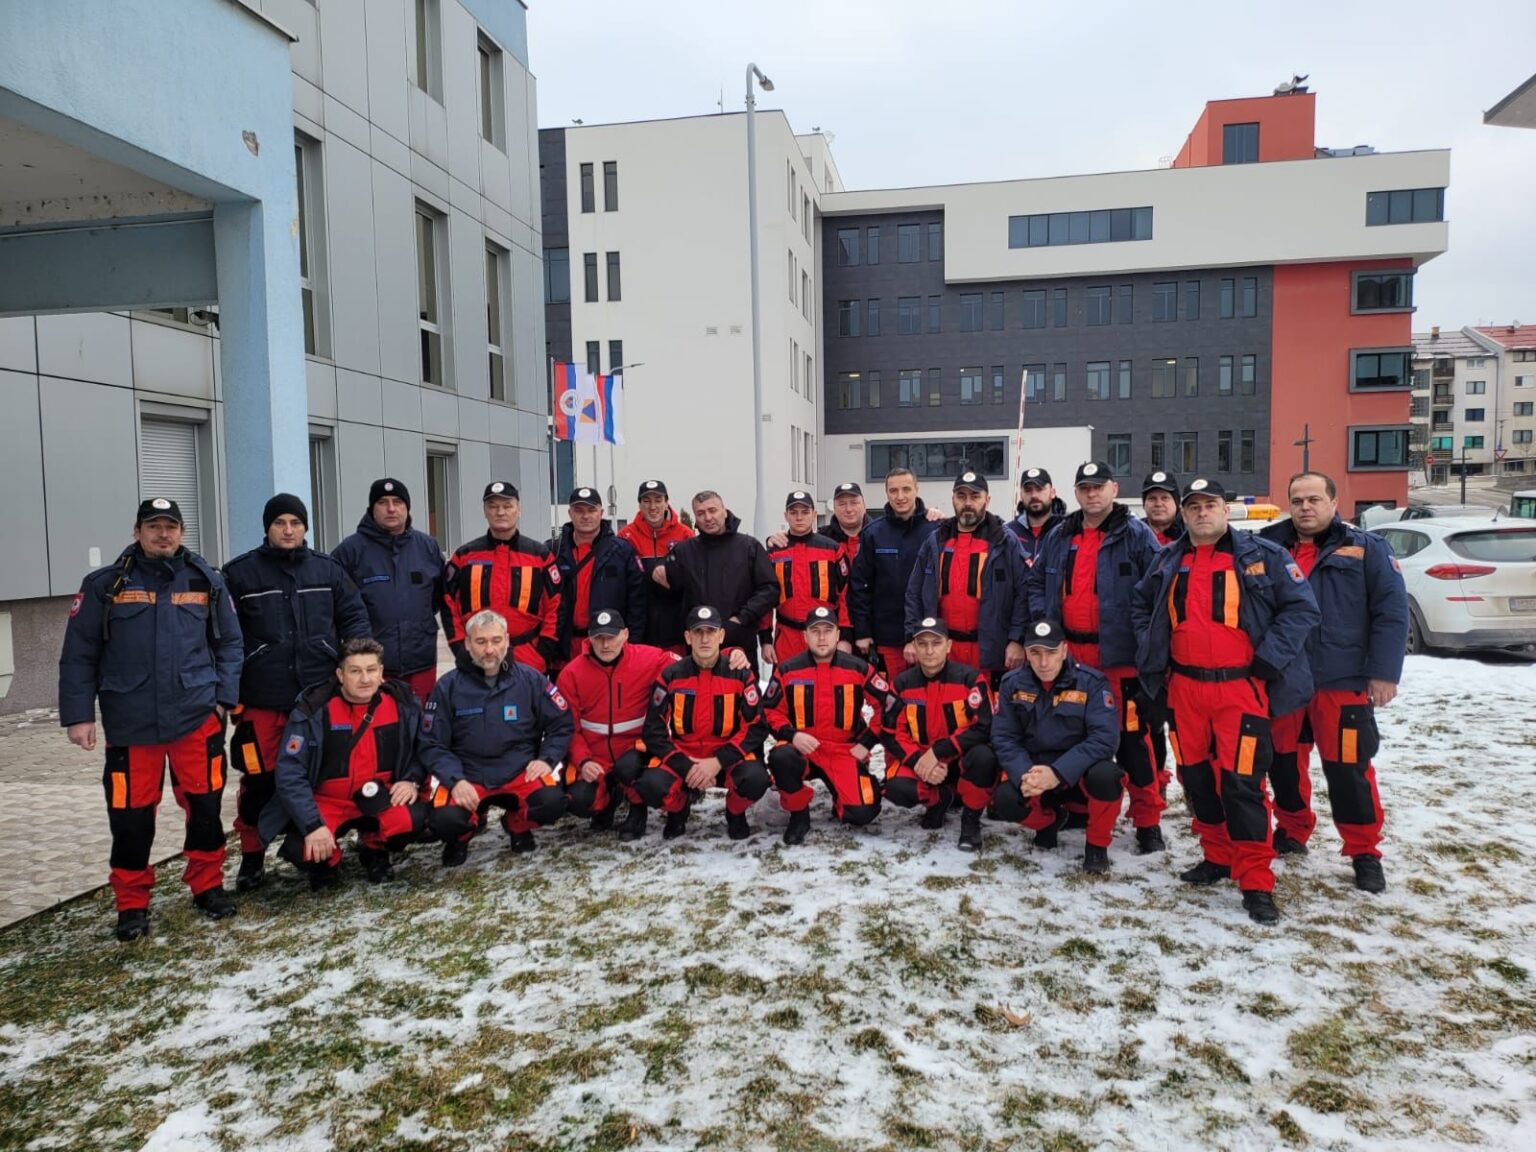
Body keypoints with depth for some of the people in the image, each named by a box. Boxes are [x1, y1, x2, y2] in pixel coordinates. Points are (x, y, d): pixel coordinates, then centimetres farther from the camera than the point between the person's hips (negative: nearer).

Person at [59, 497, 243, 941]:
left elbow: (229, 642, 10)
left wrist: (224, 695, 0)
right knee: (131, 814, 5)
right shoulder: (104, 585, 1)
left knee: (204, 804, 6)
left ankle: (207, 885, 24)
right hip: (129, 722, -1)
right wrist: (78, 714, -2)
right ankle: (132, 903, 21)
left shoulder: (206, 581, 5)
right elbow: (79, 655, 2)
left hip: (197, 716, 1)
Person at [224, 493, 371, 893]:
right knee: (260, 779, 2)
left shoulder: (328, 569, 7)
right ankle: (252, 855, 21)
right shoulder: (239, 573, 1)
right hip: (262, 699, -2)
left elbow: (354, 618, 9)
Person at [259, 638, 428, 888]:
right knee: (302, 849, -29)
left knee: (412, 819, -28)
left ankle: (374, 850, 8)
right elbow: (290, 772, -18)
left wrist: (412, 780, -13)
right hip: (326, 801, -2)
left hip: (378, 799, 2)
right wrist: (313, 825, -26)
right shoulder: (314, 710, -17)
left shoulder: (402, 703, -8)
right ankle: (326, 860, 10)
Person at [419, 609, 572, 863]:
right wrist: (455, 780, -17)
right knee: (444, 820, -29)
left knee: (552, 802, -28)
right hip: (465, 776, 0)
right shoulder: (448, 686, -4)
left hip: (520, 773, 1)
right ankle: (462, 834, 12)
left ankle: (517, 824, 10)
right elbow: (432, 744, -3)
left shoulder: (530, 679, -2)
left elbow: (561, 723, 6)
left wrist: (547, 759, -8)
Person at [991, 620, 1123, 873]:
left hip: (1079, 772, -2)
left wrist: (1058, 773, -31)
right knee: (1005, 801, -26)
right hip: (1031, 769, 2)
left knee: (1105, 775, -35)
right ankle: (1049, 819, 13)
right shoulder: (1012, 683, -5)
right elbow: (1004, 738, -5)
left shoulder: (1091, 681, -14)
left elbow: (1105, 737, -22)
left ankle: (1097, 844, -4)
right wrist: (1024, 775, -24)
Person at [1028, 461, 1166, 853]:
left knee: (1131, 737, -4)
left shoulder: (1136, 535, -3)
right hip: (1068, 652, 5)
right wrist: (1041, 622, 6)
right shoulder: (1060, 537, 13)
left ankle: (1147, 823, 7)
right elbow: (1037, 582, 20)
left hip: (1120, 655, -5)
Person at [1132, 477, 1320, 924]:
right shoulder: (1169, 561, 11)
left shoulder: (1263, 555, -2)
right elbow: (1141, 603, 25)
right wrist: (1153, 648, 12)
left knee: (1241, 781, -8)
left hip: (1240, 689, -5)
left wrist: (1268, 657, -11)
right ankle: (1217, 856, 30)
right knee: (1196, 777, 12)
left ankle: (1256, 881, 2)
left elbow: (1302, 608, -3)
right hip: (1184, 687, 5)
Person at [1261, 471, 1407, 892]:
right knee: (1284, 761, 13)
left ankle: (1364, 853, 12)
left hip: (1343, 683, -3)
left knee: (1347, 768, -3)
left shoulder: (1366, 549, 1)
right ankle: (1292, 832, 31)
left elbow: (1391, 613, -4)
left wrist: (1385, 673, -10)